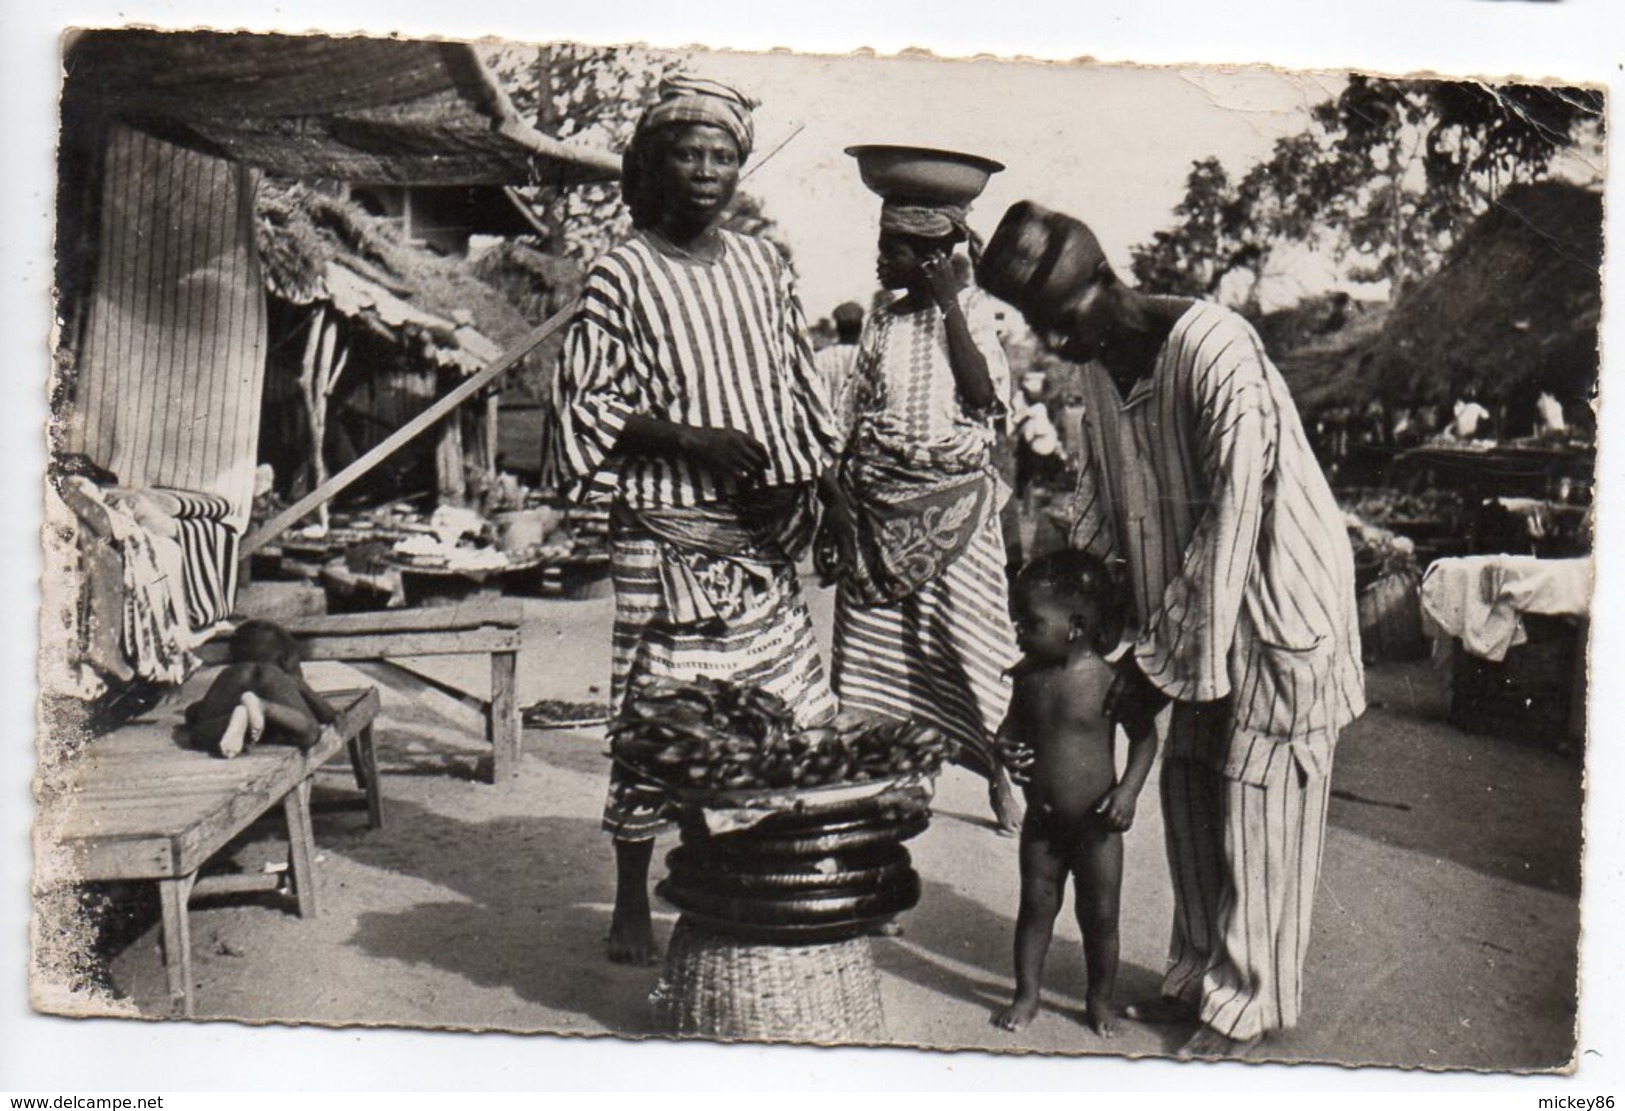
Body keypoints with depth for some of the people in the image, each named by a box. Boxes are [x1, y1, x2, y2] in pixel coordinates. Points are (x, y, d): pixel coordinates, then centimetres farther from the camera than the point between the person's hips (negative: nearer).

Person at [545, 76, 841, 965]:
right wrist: (687, 438, -17)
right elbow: (584, 406, -6)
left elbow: (799, 386, 17)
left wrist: (794, 483, 3)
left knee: (798, 722, 4)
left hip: (761, 531, 5)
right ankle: (632, 905, 16)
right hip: (665, 531, -5)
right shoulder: (621, 276, -3)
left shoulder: (762, 266, 13)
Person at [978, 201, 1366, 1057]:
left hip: (1281, 600, -7)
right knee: (1189, 787, 11)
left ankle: (1250, 1001, 14)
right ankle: (1199, 972, 26)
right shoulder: (1100, 364, 1)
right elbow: (1100, 498, 14)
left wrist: (1159, 664, -21)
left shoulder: (1217, 352, -25)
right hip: (1196, 605, 8)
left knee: (1257, 802, 0)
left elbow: (1231, 521, -25)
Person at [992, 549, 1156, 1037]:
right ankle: (1027, 993, 28)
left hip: (1095, 822, -3)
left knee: (1100, 914, 8)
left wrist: (1128, 789, -16)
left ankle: (1100, 999, 27)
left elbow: (1145, 736, -6)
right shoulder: (1028, 675, -3)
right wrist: (1006, 746, -11)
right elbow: (1017, 724, 12)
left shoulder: (1109, 679, -16)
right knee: (1036, 906, 13)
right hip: (1041, 818, 4)